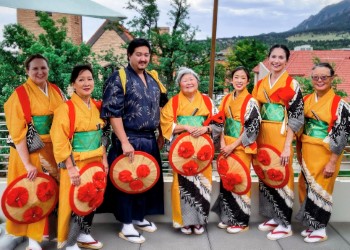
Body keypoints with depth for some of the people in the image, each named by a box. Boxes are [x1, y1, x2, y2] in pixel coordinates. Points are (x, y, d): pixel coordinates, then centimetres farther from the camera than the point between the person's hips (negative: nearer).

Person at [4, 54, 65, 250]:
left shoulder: (57, 91, 7)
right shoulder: (20, 95, -9)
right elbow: (17, 133, -13)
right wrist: (28, 164, -18)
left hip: (55, 150, 5)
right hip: (31, 152, -4)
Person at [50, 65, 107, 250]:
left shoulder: (96, 107, 7)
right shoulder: (66, 108, -13)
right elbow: (59, 141, -18)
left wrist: (104, 158, 8)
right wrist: (70, 167, -21)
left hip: (95, 162, 6)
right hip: (76, 164, -6)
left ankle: (84, 234, 33)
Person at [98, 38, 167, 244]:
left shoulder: (153, 79, 11)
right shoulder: (119, 78, -9)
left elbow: (161, 106, 20)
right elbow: (113, 113, -15)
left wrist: (161, 134, 13)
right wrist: (124, 142, -20)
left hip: (150, 140, 7)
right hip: (129, 140, -7)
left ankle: (139, 217, 32)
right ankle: (126, 225, 16)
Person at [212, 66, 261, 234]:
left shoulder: (251, 102, -9)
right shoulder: (226, 99, 8)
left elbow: (253, 129, -13)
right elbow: (221, 122, 10)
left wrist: (233, 146, -15)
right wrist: (222, 143, -4)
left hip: (241, 148, -5)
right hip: (226, 147, 6)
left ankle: (241, 221, 12)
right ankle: (228, 217, 24)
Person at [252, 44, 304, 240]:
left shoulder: (292, 84, -6)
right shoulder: (261, 84, 10)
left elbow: (296, 118, -11)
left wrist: (287, 146, -17)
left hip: (281, 137, -5)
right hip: (263, 137, 6)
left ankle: (285, 224, 10)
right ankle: (274, 217, 25)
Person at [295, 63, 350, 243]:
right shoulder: (306, 100, 6)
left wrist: (332, 162, -15)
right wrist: (298, 151, 11)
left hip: (326, 154, -6)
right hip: (307, 152, 6)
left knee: (321, 189, 2)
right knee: (306, 187, 12)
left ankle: (320, 229, 18)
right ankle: (312, 224, 28)